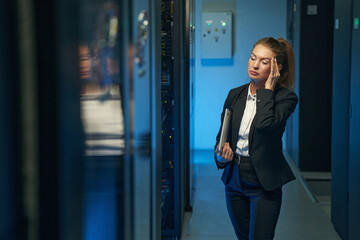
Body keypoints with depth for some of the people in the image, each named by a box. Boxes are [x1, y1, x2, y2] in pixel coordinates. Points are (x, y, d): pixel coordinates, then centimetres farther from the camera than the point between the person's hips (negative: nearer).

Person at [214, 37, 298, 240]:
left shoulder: (286, 98, -10)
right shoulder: (235, 95, 6)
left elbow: (265, 125, -29)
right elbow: (221, 135, 12)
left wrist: (268, 88, -18)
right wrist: (221, 154, -9)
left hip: (264, 184, -5)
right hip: (234, 180, 5)